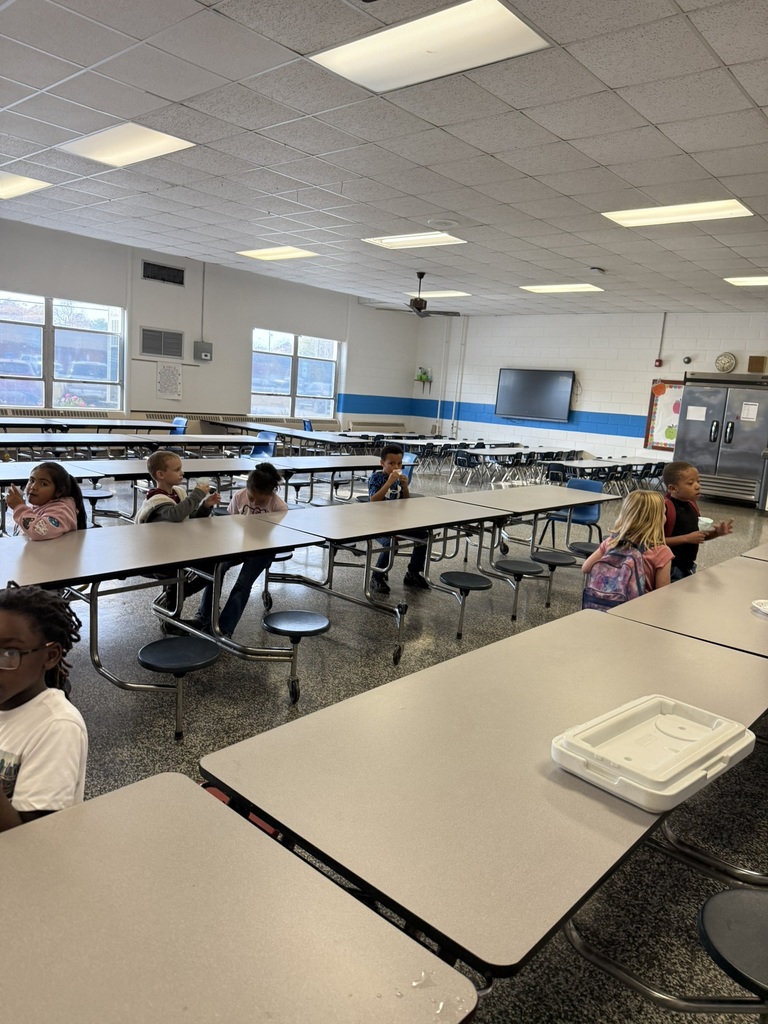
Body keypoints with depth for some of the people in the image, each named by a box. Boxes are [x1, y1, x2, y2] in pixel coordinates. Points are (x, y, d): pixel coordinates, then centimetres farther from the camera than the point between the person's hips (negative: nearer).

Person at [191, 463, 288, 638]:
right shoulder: (239, 496, -9)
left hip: (263, 548, -3)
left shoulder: (279, 507, -19)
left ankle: (223, 629, -20)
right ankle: (204, 616, -13)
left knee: (243, 583, -22)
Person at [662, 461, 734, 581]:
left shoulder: (691, 505, 7)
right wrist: (686, 538, -24)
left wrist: (716, 532, 1)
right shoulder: (665, 508, -18)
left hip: (689, 566, 8)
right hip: (671, 569, -8)